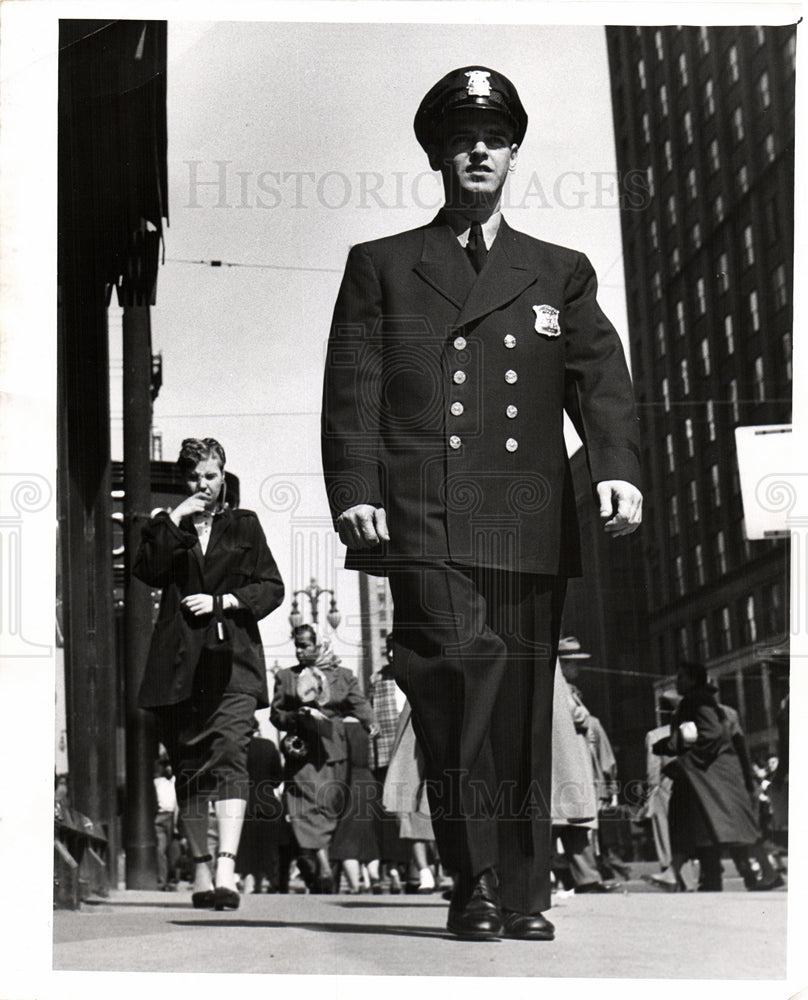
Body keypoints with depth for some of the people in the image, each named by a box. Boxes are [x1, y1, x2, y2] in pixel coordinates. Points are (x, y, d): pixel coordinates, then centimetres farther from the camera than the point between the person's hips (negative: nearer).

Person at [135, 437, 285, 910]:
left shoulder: (244, 524, 16)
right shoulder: (168, 527, 16)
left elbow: (272, 587, 10)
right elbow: (147, 572, -3)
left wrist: (224, 600, -4)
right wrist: (173, 520, -5)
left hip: (233, 659, -2)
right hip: (180, 661, 2)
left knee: (230, 752, -18)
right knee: (189, 767, 5)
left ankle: (227, 867, -27)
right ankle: (201, 868, 15)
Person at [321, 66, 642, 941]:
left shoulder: (560, 272, 21)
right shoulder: (379, 266, 17)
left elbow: (600, 376, 7)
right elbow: (351, 390, 8)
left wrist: (616, 467, -13)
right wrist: (355, 493, -7)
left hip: (530, 523, 2)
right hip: (423, 517, -2)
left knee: (523, 703, 1)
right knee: (460, 657, -22)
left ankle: (522, 893, 11)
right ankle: (473, 878, -11)